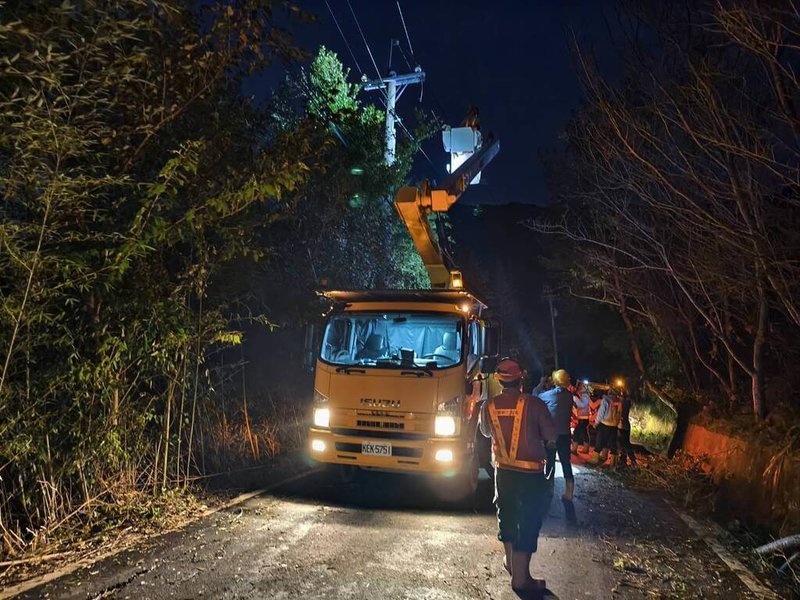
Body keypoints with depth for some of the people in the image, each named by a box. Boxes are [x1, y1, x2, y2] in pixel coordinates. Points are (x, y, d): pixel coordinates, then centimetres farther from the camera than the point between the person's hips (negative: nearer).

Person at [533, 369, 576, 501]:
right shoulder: (569, 395, -2)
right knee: (566, 463, 8)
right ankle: (569, 492, 9)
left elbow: (535, 393, 4)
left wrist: (542, 383, 18)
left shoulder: (549, 394, -12)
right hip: (565, 434, 3)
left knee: (550, 462, 8)